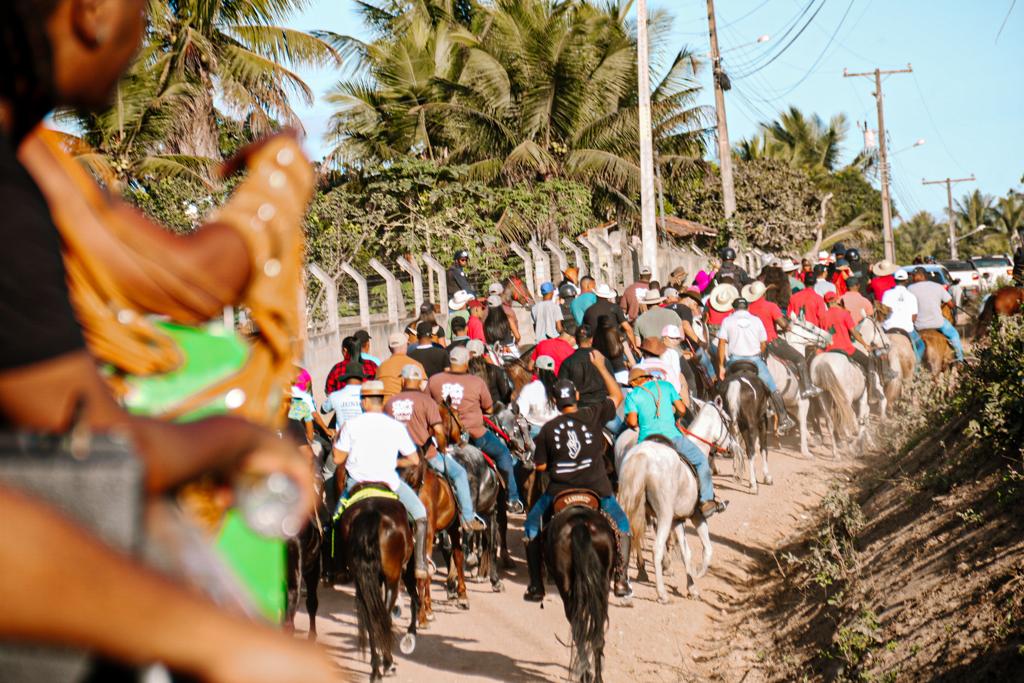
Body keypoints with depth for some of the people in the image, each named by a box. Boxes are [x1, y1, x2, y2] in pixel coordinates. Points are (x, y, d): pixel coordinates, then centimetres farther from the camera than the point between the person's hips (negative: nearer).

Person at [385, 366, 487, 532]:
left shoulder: (390, 403, 1)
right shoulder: (426, 401, -11)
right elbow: (438, 431, -18)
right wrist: (443, 449, 0)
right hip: (426, 454, -4)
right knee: (459, 473, 11)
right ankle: (468, 518, 9)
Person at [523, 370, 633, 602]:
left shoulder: (548, 429, -1)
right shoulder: (592, 416, -4)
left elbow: (540, 466, 2)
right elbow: (617, 396, 12)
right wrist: (601, 366, 19)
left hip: (559, 491, 0)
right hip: (597, 489, 0)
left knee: (532, 526, 21)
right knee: (621, 525, 23)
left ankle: (536, 587, 14)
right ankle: (621, 581, 13)